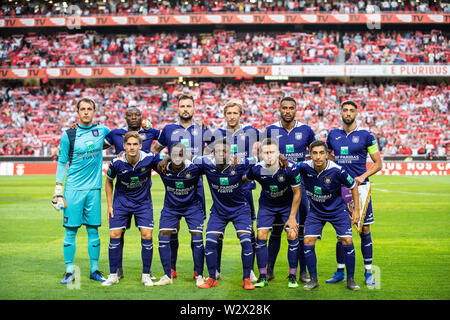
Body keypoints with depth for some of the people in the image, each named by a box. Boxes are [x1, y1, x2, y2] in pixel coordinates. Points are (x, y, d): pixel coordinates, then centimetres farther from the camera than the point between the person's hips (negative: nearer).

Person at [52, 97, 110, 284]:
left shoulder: (102, 130, 5)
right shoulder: (68, 135, -1)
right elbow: (62, 162, 3)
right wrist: (58, 188, -1)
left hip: (94, 188, 2)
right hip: (73, 188, -2)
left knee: (93, 230, 5)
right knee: (71, 230, -1)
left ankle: (95, 270, 15)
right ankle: (69, 271, 7)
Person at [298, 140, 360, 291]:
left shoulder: (337, 170, -23)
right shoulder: (304, 168, -18)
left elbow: (353, 186, -8)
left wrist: (356, 210, -6)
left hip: (337, 210, -2)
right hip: (315, 211, 2)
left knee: (347, 242, -9)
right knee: (308, 242, -9)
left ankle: (350, 280, 8)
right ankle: (313, 279, 9)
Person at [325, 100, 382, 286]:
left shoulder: (365, 136, 0)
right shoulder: (333, 135, 10)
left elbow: (378, 163, 3)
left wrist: (363, 177, -11)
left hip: (359, 187, -2)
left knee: (364, 230, -2)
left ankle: (368, 273, 6)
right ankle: (340, 272, 16)